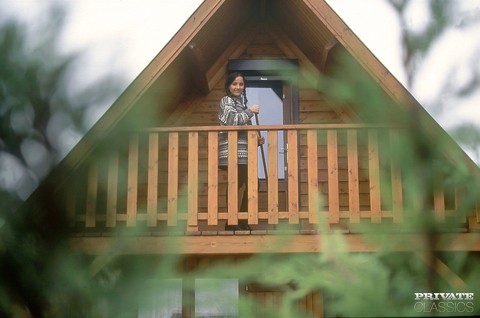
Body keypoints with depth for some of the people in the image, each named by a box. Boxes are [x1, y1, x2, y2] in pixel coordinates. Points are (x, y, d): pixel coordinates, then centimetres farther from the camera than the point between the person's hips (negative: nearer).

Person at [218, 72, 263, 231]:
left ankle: (242, 221, 12)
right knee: (236, 184, -12)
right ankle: (232, 222, -8)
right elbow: (233, 120, -17)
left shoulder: (241, 102, 24)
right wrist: (250, 111, -6)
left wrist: (255, 139, 10)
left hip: (243, 152, 8)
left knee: (250, 184, 5)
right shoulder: (226, 100, 0)